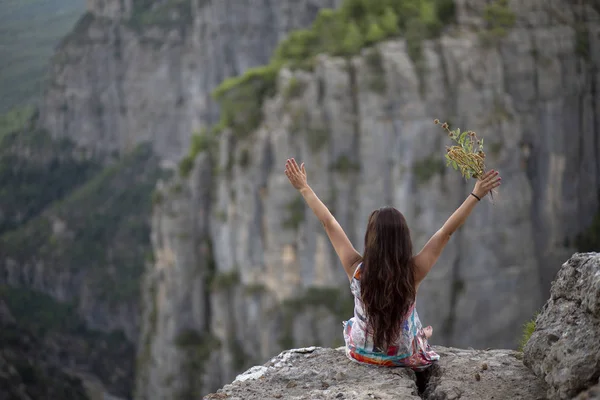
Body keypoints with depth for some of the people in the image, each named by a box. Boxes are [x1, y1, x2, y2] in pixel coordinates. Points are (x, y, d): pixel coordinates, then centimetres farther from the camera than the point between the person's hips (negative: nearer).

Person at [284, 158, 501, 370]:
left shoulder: (356, 269, -26)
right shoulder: (413, 271, -28)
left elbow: (328, 222, -18)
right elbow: (447, 231, -23)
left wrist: (304, 188, -10)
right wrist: (476, 195, -18)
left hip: (361, 352, 1)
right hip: (404, 357, 0)